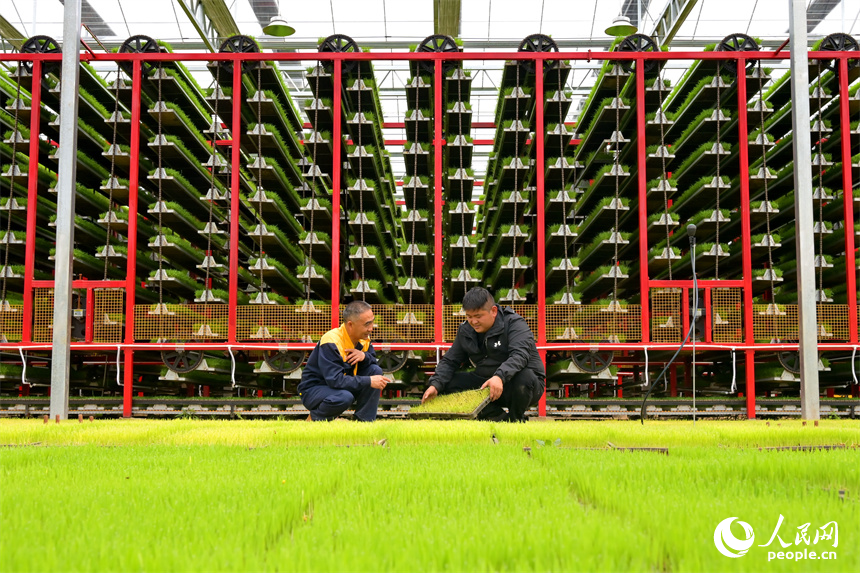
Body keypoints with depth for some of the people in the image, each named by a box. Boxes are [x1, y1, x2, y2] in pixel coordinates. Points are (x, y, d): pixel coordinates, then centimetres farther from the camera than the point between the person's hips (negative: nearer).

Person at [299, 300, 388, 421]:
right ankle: (316, 417, -7)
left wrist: (364, 356, -22)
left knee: (375, 370, -9)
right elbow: (335, 380, -34)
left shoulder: (363, 338, -3)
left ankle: (365, 421, -7)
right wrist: (369, 381, -32)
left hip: (343, 386, 8)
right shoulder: (331, 342, -28)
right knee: (345, 397, -38)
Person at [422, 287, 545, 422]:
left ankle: (516, 419, -8)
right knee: (448, 383, -13)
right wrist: (435, 385, -13)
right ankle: (500, 419, -17)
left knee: (524, 378, -40)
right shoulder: (465, 330, 6)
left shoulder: (514, 323, -13)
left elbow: (520, 355, -30)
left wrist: (500, 377, -49)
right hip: (485, 384, 6)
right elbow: (449, 361, 7)